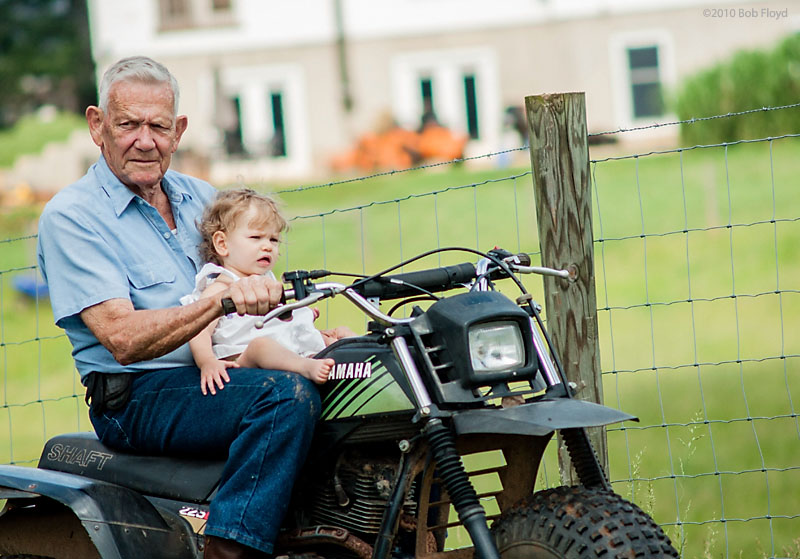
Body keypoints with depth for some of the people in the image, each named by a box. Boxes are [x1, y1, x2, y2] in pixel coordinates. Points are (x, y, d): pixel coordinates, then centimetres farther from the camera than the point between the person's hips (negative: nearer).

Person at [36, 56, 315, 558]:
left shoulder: (201, 197, 17)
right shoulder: (71, 216, -6)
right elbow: (123, 338, -18)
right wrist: (224, 300, -30)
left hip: (224, 374, 7)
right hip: (138, 399, -7)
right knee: (288, 393, -31)